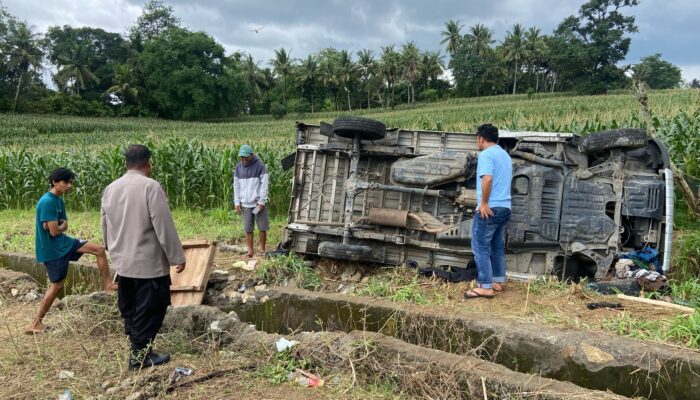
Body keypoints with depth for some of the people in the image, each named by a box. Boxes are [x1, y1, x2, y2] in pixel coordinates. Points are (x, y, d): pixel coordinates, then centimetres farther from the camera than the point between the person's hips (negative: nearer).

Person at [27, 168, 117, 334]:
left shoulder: (59, 200, 7)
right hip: (53, 249, -9)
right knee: (57, 285, 0)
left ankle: (107, 284, 13)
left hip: (64, 242, 9)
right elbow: (54, 231, -25)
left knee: (99, 249, 6)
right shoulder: (47, 202, -23)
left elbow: (64, 226, 8)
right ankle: (35, 323, 12)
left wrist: (58, 225, -16)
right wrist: (63, 225, -3)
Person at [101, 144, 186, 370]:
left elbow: (105, 227, 14)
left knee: (130, 309, 19)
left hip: (122, 263, 7)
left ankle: (137, 347, 29)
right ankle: (139, 355, 10)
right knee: (149, 310, 5)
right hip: (149, 264, -7)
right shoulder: (150, 187, -17)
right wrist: (177, 257, -9)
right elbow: (164, 226, -17)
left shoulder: (110, 189, 5)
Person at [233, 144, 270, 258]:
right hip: (245, 204, 3)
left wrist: (262, 201, -13)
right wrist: (237, 202, 5)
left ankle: (262, 249, 14)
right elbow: (236, 186, 10)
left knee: (262, 227, 2)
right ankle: (250, 251, 11)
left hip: (258, 203, -3)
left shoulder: (260, 166, -6)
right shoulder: (238, 167, 7)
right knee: (248, 229, 3)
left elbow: (265, 184, -9)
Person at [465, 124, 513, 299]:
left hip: (490, 208, -9)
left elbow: (487, 179, -27)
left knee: (480, 247, -5)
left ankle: (485, 287, -5)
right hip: (504, 207, 9)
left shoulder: (486, 154, -11)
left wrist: (484, 203, -20)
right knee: (498, 247, 15)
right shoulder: (505, 155, 19)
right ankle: (498, 282, 21)